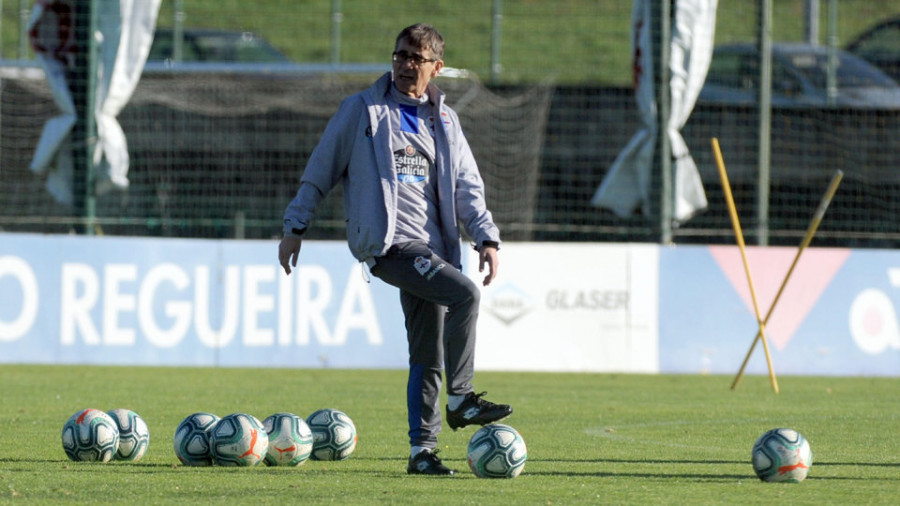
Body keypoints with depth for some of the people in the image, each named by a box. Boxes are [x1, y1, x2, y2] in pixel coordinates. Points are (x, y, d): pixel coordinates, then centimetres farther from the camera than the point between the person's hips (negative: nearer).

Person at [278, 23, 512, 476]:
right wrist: (295, 227, 4)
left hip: (430, 247, 6)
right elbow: (321, 170, 7)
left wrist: (486, 238, 4)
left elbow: (466, 186, 17)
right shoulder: (362, 110, 4)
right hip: (387, 242, -6)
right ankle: (460, 399, -18)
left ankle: (422, 449, 10)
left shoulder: (443, 120, 17)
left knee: (428, 354, 4)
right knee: (464, 295, -25)